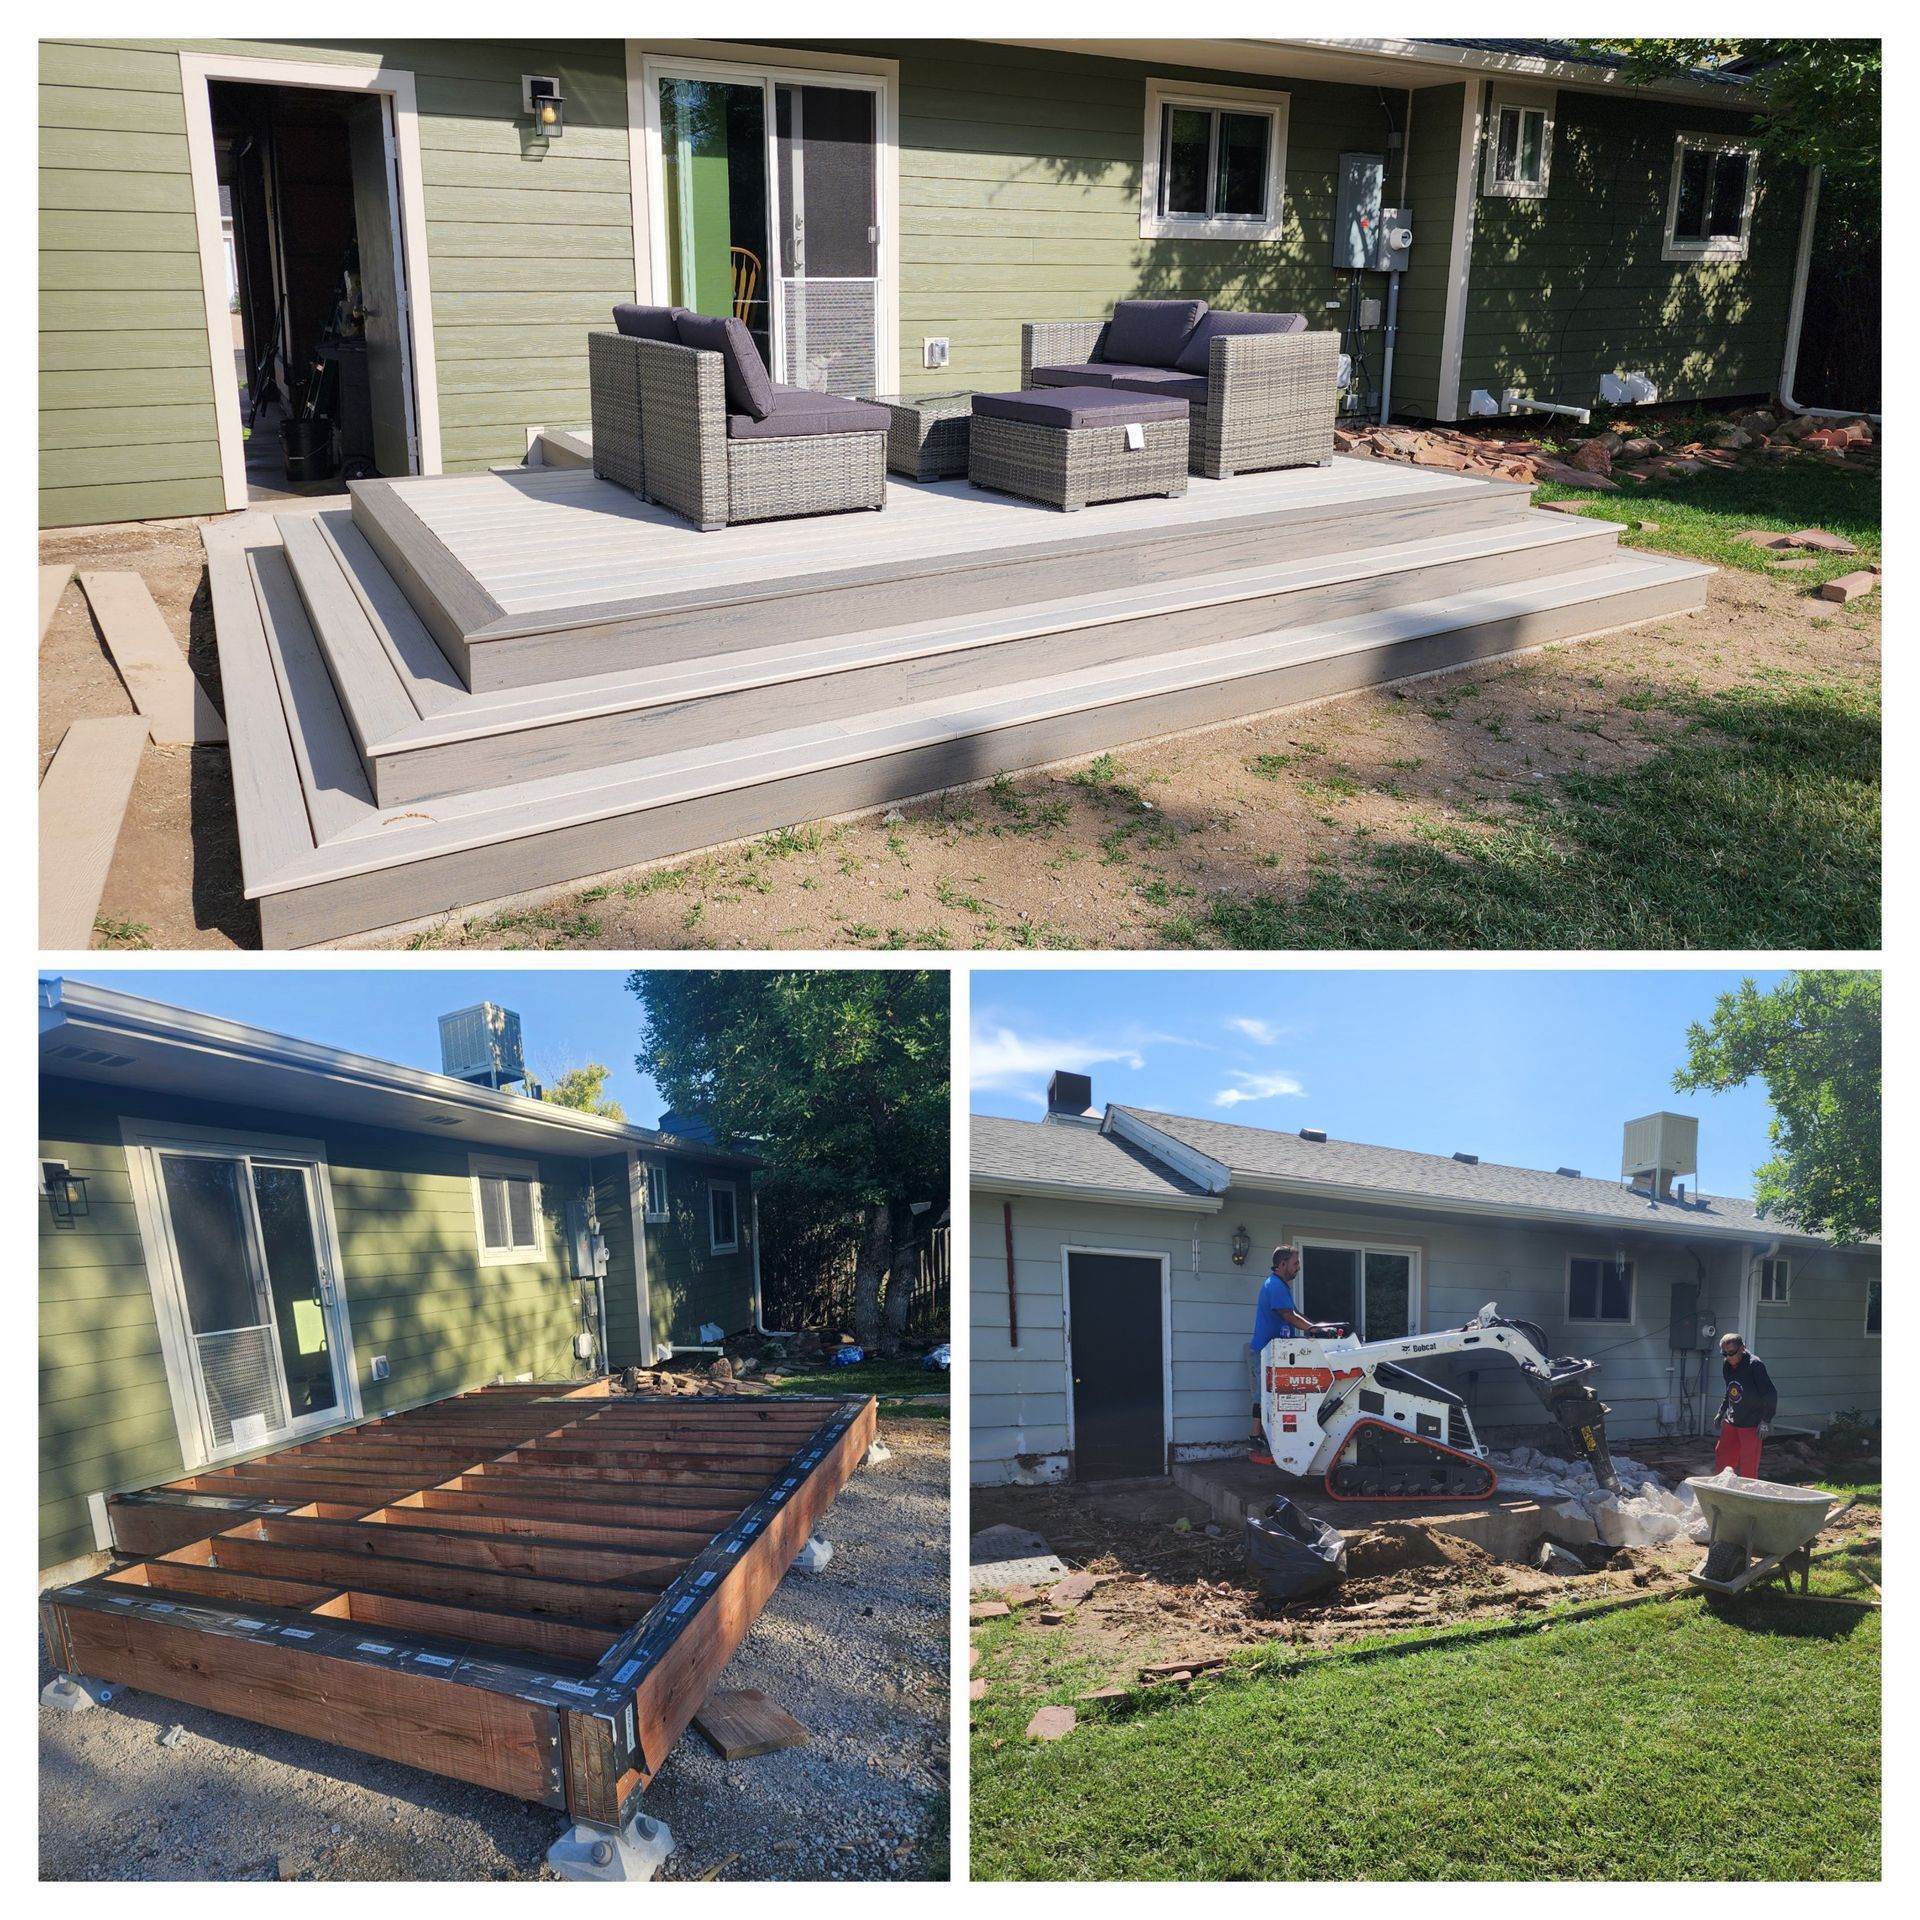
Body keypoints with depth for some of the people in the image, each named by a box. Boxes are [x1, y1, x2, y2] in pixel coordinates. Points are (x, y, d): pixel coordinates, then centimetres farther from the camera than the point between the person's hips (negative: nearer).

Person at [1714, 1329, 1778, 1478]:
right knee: (1721, 1459, 9)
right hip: (1731, 1421, 7)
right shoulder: (1726, 1365, 5)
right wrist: (1721, 1412, 19)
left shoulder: (1754, 1365, -17)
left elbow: (1771, 1394, -17)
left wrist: (1766, 1421, -19)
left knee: (1749, 1466, -2)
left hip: (1751, 1425, -7)